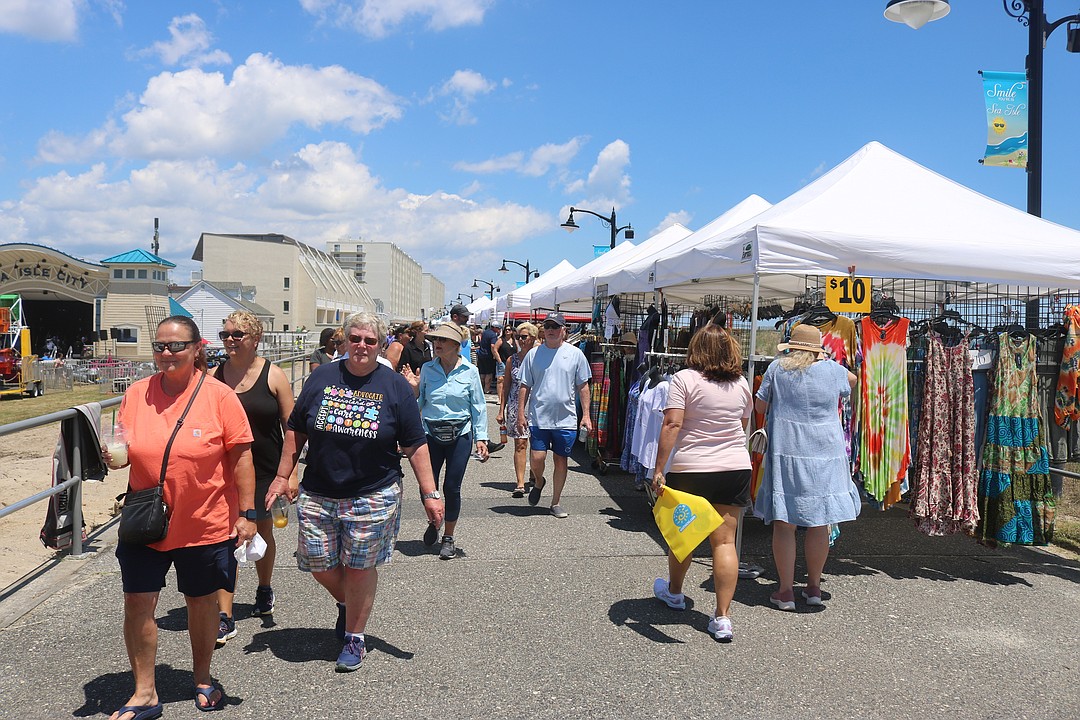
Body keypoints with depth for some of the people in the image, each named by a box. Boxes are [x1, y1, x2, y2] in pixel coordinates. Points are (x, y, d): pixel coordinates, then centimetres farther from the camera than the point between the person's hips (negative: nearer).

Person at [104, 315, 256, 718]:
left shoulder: (219, 395, -10)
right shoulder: (136, 394, 0)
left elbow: (241, 457, -8)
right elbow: (125, 448, 11)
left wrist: (247, 513, -10)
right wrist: (113, 456, -13)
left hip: (206, 525, -2)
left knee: (202, 601, 14)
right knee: (137, 603, 4)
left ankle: (202, 678, 36)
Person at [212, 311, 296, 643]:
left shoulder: (273, 375, -6)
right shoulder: (214, 376, 1)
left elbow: (290, 427, -5)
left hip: (265, 469, -1)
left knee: (263, 530, 17)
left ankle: (264, 589, 42)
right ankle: (224, 617, -1)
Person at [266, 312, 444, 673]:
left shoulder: (395, 386, -3)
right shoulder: (322, 378, 2)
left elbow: (415, 445, -2)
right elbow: (296, 430, 9)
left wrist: (430, 493, -5)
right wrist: (282, 476, 5)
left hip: (373, 496, -2)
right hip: (317, 494, 3)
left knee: (360, 568, 6)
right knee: (319, 564, 8)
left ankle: (354, 639, 25)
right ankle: (345, 603, 40)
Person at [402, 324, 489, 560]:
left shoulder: (469, 371, -2)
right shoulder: (427, 369, 2)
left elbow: (479, 406, 1)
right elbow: (419, 404, 10)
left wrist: (481, 438, -3)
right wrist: (414, 388, -9)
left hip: (460, 435, -2)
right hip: (431, 434, 2)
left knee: (452, 488, 1)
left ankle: (448, 538, 19)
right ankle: (433, 522, 36)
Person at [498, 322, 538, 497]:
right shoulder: (512, 360, 7)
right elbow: (505, 387, 10)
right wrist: (501, 410, 6)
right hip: (515, 406, 1)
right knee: (520, 443, -7)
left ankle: (533, 474, 32)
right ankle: (520, 483, -9)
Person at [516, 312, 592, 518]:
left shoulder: (575, 354, 2)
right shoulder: (534, 354, 3)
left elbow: (583, 386, 6)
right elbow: (525, 386, 7)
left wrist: (586, 415, 1)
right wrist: (521, 413, 1)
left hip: (566, 418, 0)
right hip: (539, 417, 0)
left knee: (560, 460, 8)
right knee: (537, 458, -5)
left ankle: (556, 503, 22)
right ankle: (538, 482, 29)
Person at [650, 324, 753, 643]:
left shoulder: (684, 378, -8)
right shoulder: (741, 383, 5)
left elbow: (672, 425, -16)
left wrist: (658, 469, -14)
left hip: (689, 470, -3)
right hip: (735, 469, 3)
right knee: (725, 541, 3)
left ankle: (674, 592, 38)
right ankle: (722, 617, 0)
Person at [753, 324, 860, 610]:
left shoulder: (777, 368, 0)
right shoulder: (833, 369, 4)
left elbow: (760, 406, 8)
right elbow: (852, 380, 28)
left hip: (785, 452, -1)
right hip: (824, 454, 2)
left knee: (784, 523, 4)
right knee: (819, 523, 12)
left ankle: (785, 591, 8)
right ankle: (814, 586, 23)